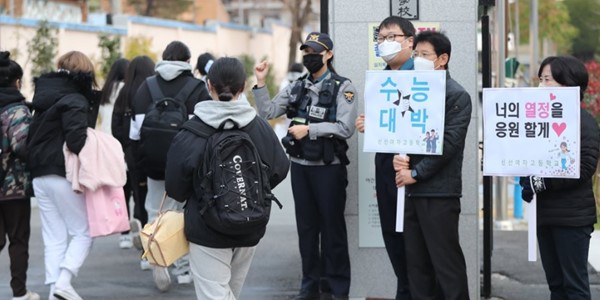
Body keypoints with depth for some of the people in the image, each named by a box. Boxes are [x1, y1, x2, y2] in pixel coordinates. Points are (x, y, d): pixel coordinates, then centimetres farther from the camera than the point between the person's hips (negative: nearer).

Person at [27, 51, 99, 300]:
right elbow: (76, 138, -23)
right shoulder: (75, 100, -11)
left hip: (39, 175, 7)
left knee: (54, 238, 10)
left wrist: (39, 164, 13)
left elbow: (33, 136, 14)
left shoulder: (45, 97, 13)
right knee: (83, 232, 5)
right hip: (64, 175, -7)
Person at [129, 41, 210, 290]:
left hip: (155, 164, 2)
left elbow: (135, 130, 5)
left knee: (157, 214, 11)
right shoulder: (197, 89, -8)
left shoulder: (145, 87, 3)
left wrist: (141, 162, 15)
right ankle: (184, 269, 16)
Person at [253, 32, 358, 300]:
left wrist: (309, 129, -17)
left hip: (329, 167, -5)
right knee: (306, 227, 12)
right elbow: (268, 112, 5)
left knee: (332, 227, 2)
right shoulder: (297, 87, 9)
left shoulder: (342, 87, -8)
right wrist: (260, 83, -6)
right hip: (300, 166, 5)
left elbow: (345, 128, -17)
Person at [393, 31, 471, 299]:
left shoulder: (457, 96, -6)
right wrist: (398, 156, -5)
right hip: (413, 190, 7)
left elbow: (449, 143, -15)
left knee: (446, 263, -4)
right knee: (416, 262, 10)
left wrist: (415, 172, -15)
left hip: (440, 191, -7)